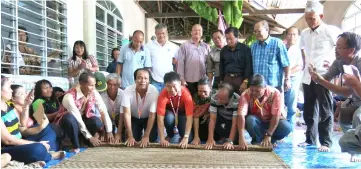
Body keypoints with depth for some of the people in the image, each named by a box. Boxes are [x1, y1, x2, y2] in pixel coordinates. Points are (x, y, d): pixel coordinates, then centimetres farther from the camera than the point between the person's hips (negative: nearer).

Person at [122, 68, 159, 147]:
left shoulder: (154, 91, -30)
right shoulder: (128, 90, -27)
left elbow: (152, 115, -24)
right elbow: (127, 114, -25)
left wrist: (146, 136, -26)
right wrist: (130, 136, -28)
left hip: (148, 118, -1)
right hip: (134, 118, 1)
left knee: (151, 138, -17)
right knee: (133, 138, -15)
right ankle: (138, 133, 20)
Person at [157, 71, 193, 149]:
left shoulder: (186, 93, -35)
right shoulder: (163, 95, -32)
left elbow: (189, 117, -36)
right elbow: (160, 117, -33)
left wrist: (186, 138, -43)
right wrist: (162, 139, -38)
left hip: (183, 112, -1)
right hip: (170, 111, 1)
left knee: (189, 138, -21)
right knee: (169, 117, -36)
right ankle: (169, 135, -4)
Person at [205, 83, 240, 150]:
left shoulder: (237, 101, -36)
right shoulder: (214, 98, -27)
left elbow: (235, 123, -33)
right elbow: (212, 119, -26)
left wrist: (230, 141, -38)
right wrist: (210, 139, -32)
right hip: (221, 120, 3)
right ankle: (222, 138, 0)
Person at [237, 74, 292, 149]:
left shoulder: (275, 93, -23)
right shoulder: (245, 95, -24)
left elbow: (276, 116, -24)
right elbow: (241, 115, -34)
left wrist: (268, 135, -30)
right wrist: (241, 138, -45)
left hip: (272, 122, 1)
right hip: (256, 121, 0)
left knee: (286, 127, -29)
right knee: (249, 120, -34)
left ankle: (270, 140, 1)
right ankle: (257, 140, -5)